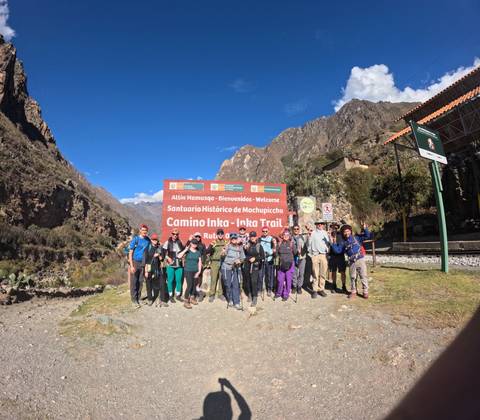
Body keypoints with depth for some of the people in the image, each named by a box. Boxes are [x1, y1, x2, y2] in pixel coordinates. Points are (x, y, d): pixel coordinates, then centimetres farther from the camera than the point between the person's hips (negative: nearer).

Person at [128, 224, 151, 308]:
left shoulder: (148, 240, 3)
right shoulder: (135, 239, -7)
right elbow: (130, 253, -7)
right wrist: (131, 266, -12)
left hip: (143, 263, 3)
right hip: (135, 262, -3)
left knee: (140, 281, 8)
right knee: (134, 282, 1)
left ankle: (139, 298, 20)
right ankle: (134, 299, 10)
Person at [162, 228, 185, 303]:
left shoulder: (180, 243, 10)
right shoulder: (167, 242, 0)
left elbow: (183, 251, 20)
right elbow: (163, 251, -9)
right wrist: (167, 257, -17)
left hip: (179, 265, 3)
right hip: (170, 265, -3)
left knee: (179, 280, 6)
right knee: (170, 280, 3)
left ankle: (178, 295, 20)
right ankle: (171, 296, 17)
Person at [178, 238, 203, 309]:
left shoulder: (198, 252, 9)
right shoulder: (187, 251, -3)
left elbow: (199, 262, 8)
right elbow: (179, 256, -19)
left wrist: (199, 271, 0)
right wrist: (185, 250, -24)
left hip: (195, 271, 4)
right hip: (188, 271, -4)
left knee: (194, 285, 9)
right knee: (189, 285, -10)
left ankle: (192, 298, 29)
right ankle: (186, 301, 1)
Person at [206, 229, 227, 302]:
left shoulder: (226, 243, 9)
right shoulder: (213, 242, 4)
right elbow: (207, 252, -5)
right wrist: (211, 246, -21)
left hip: (223, 262, 2)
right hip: (214, 262, -1)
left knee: (222, 279, 6)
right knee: (213, 279, 0)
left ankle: (220, 294, 20)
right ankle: (212, 295, 9)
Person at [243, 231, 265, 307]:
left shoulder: (259, 246, 0)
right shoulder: (247, 245, 5)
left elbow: (263, 256, 1)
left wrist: (255, 258, -10)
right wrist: (245, 249, -11)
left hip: (255, 266, -3)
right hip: (247, 265, 3)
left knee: (254, 281, -10)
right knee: (247, 280, 9)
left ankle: (255, 298, -4)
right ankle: (249, 294, 30)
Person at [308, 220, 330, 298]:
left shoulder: (326, 233, 13)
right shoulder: (313, 233, 5)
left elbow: (329, 244, 10)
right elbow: (309, 244, 4)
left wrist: (327, 251, -3)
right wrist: (310, 253, -1)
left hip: (324, 255, 2)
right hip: (315, 255, -2)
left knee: (323, 274, 4)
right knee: (315, 274, -1)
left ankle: (321, 289, 13)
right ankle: (315, 290, 5)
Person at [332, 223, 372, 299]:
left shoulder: (356, 238, 6)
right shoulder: (343, 243, 13)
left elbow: (367, 236, 2)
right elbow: (337, 250, 6)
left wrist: (365, 229, -13)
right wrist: (333, 243, -2)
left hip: (360, 260, -3)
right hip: (351, 262, 3)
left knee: (363, 276, 0)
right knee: (353, 277, 11)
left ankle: (365, 292, 11)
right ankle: (353, 292, 23)